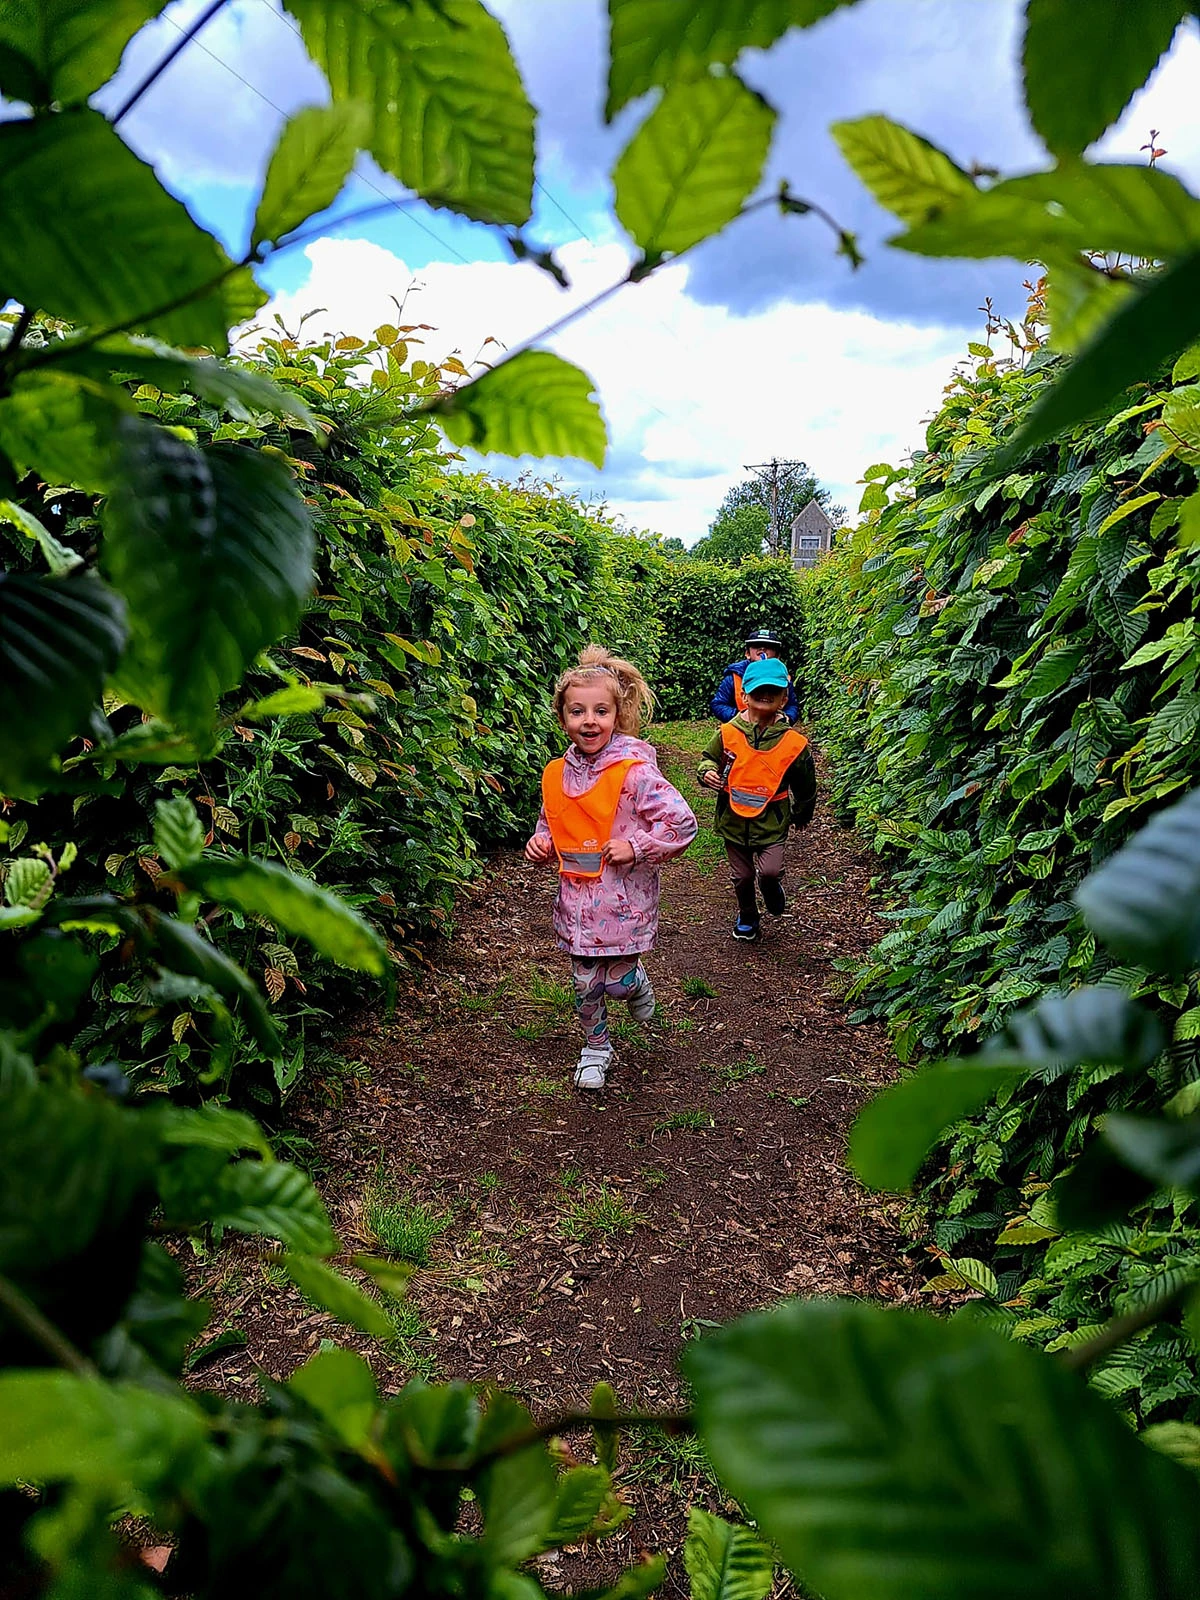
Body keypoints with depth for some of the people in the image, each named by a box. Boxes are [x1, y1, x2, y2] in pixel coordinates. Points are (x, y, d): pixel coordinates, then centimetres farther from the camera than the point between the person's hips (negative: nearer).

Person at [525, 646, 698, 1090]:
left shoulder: (634, 773, -17)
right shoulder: (557, 775, 0)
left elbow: (683, 822, -17)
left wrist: (635, 847, -20)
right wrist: (541, 842, -4)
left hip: (623, 900, -4)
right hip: (577, 899, 4)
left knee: (618, 982, 5)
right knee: (585, 986, 11)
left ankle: (638, 983, 41)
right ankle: (595, 1049, 35)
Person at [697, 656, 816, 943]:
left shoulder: (793, 742, -9)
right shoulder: (728, 733, -8)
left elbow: (805, 785, 6)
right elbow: (709, 758, 7)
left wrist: (802, 814, 18)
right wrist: (707, 772, -16)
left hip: (771, 821, -1)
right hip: (734, 819, 2)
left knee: (770, 870, -16)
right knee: (741, 875, 14)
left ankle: (772, 888, 23)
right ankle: (747, 917, 41)